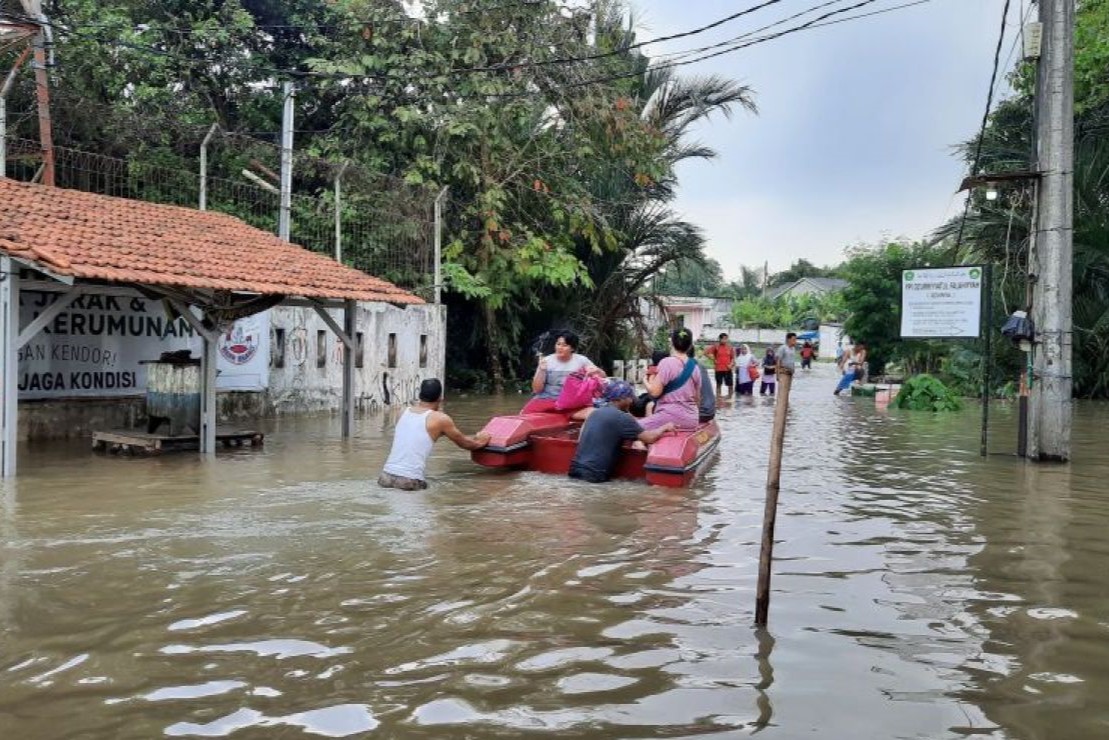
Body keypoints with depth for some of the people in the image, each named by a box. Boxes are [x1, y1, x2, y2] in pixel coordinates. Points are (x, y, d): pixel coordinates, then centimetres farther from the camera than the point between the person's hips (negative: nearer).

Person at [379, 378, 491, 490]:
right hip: (409, 482, -5)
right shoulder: (440, 419, -2)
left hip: (386, 477, 5)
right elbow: (463, 443, 14)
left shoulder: (406, 412, 16)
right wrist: (478, 442, 36)